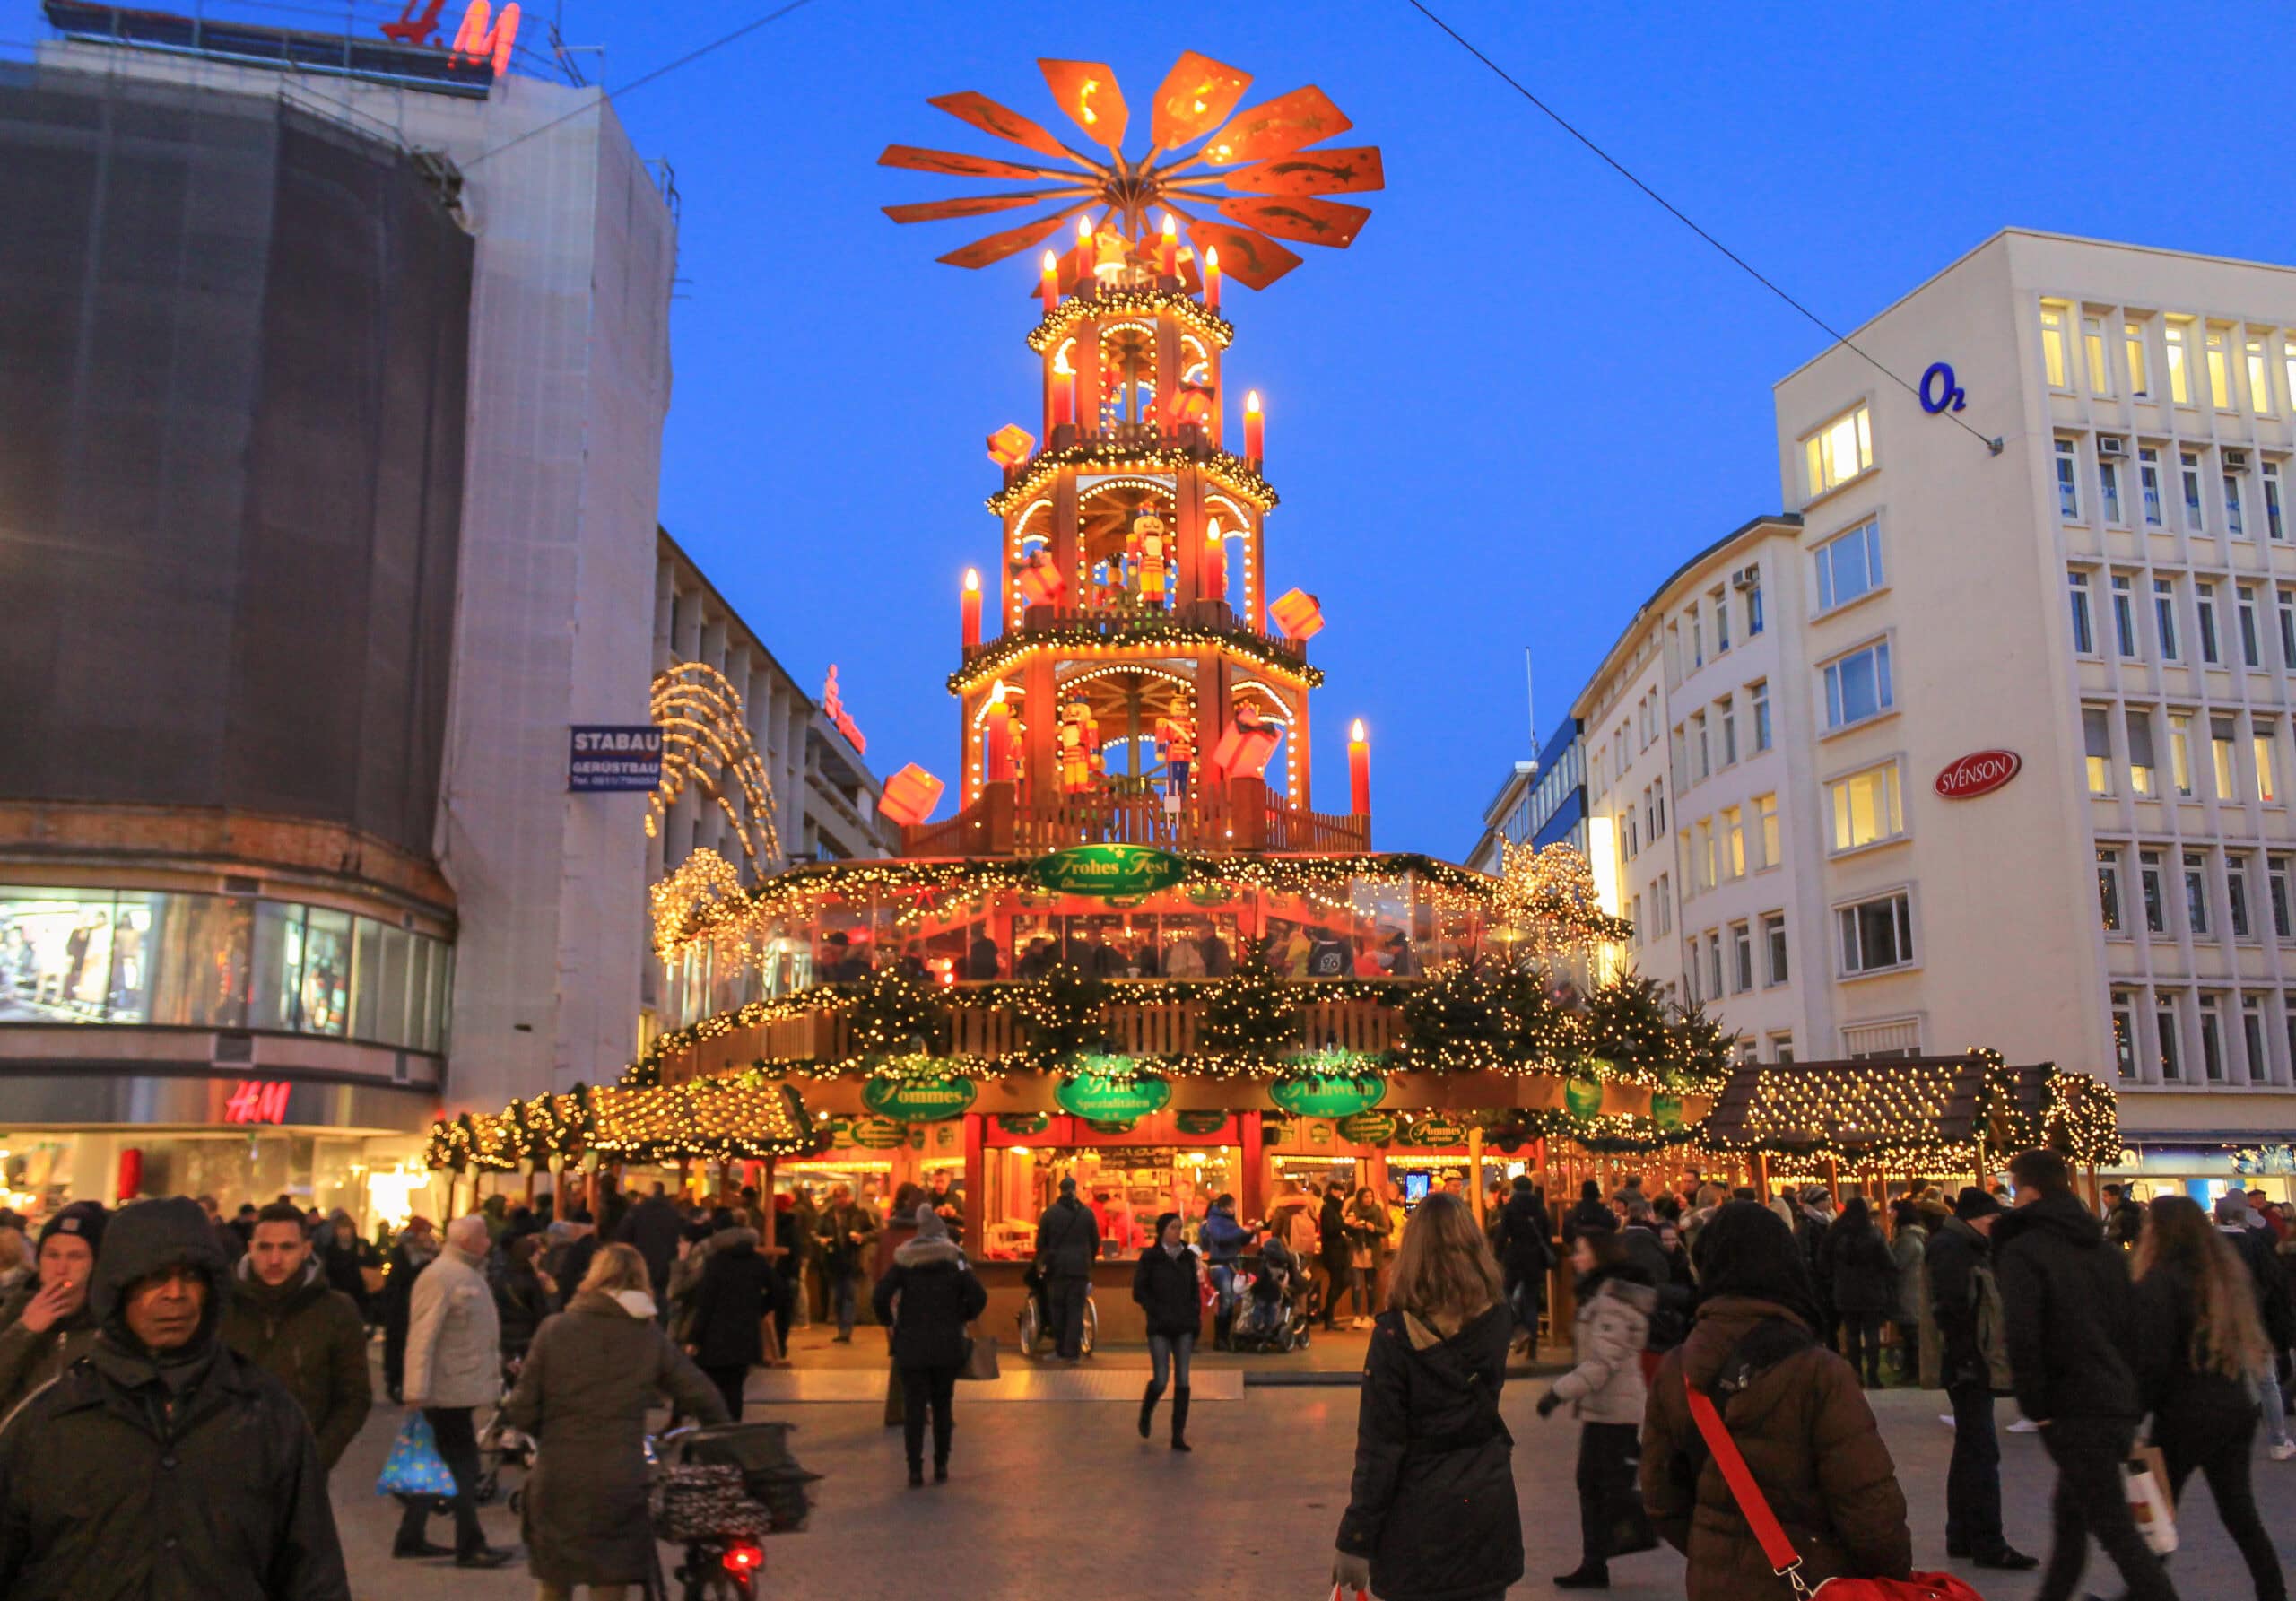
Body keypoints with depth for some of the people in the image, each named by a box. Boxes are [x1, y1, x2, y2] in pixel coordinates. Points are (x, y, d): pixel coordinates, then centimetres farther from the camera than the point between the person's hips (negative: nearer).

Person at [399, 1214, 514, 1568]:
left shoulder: (470, 1275, 16)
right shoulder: (439, 1277, -15)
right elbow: (422, 1337, -20)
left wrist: (494, 1379, 23)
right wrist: (417, 1392, -23)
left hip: (464, 1389, 10)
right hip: (450, 1391, -10)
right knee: (462, 1465, -4)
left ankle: (411, 1538, 24)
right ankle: (470, 1546, 1)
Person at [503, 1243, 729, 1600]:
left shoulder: (554, 1329, -3)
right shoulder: (651, 1339, 0)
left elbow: (522, 1411, -5)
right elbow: (704, 1398, 1)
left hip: (557, 1483, 0)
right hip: (620, 1487, 0)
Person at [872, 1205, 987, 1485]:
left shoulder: (904, 1260, 0)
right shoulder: (954, 1259, 0)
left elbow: (880, 1297, -10)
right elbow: (979, 1297, -8)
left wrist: (889, 1322, 5)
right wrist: (961, 1318, 7)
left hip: (911, 1346, -1)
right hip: (947, 1346, 1)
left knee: (913, 1407, 3)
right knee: (943, 1405, 12)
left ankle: (915, 1470, -1)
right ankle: (941, 1467, 14)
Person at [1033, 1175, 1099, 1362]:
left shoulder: (1050, 1212, -1)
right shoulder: (1086, 1213, 3)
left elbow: (1041, 1241, 4)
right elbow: (1096, 1242, 10)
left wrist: (1041, 1263, 19)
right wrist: (1089, 1260, 25)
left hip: (1057, 1268, 0)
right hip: (1080, 1268, 1)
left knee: (1057, 1308, 9)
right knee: (1076, 1310, 1)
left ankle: (1060, 1349, 12)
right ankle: (1072, 1351, -4)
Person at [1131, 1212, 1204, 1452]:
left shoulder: (1188, 1257, 9)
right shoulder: (1150, 1257, -2)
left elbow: (1195, 1291, 14)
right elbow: (1139, 1291, -2)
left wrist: (1195, 1320, 4)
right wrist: (1158, 1312, -12)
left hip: (1184, 1327, 3)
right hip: (1160, 1328, -3)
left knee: (1182, 1381, -1)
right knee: (1161, 1380, -8)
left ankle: (1178, 1435, 5)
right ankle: (1145, 1414, 24)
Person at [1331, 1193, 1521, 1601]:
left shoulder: (1394, 1334, -16)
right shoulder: (1497, 1322, -4)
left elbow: (1379, 1448, -15)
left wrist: (1355, 1540, -8)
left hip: (1420, 1513, -4)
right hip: (1488, 1502, 4)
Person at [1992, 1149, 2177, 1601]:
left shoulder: (2022, 1250, -11)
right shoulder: (2103, 1248, 13)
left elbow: (2021, 1334, -22)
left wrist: (2035, 1405, -12)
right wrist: (2134, 1395, 16)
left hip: (2074, 1410, -8)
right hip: (2120, 1403, 8)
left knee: (2114, 1528, -2)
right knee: (2069, 1512, 21)